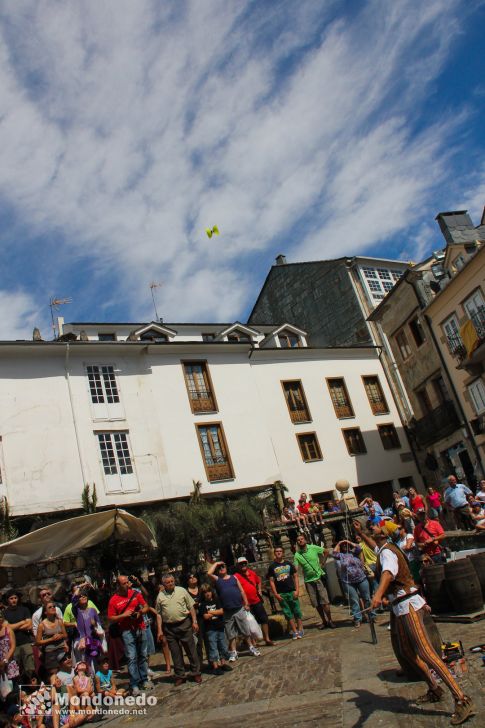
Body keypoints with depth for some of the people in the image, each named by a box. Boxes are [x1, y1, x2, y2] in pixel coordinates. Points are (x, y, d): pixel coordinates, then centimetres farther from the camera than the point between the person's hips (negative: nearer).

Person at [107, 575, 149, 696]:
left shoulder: (135, 593, 3)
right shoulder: (113, 600, -5)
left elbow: (146, 606, 10)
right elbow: (110, 619, -4)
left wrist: (140, 612, -10)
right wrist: (123, 615, -16)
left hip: (141, 628, 3)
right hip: (127, 631, -3)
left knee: (143, 656, 10)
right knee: (132, 658, -5)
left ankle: (144, 680, 21)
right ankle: (134, 685, 3)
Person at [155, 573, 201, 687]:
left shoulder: (182, 591, -2)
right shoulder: (160, 596, 2)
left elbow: (191, 607, 1)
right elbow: (159, 614, 5)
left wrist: (194, 621, -4)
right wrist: (159, 630, 1)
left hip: (184, 624, -1)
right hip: (169, 628, 1)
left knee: (191, 649, 4)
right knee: (175, 653, 9)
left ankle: (196, 673, 16)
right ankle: (180, 676, 21)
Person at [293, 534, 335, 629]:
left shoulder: (313, 548, -6)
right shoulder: (297, 555, -6)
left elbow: (326, 551, 8)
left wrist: (322, 563, 2)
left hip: (319, 577, -1)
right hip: (308, 581, 1)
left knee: (325, 601, -4)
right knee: (316, 604, 6)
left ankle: (330, 620, 11)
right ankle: (324, 621, 21)